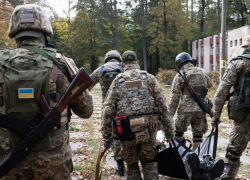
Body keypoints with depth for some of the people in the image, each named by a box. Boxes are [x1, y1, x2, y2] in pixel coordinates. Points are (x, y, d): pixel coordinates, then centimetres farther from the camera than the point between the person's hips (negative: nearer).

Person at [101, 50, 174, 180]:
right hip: (148, 129, 0)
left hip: (127, 130, 0)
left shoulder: (118, 80, 7)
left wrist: (105, 133, 8)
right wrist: (169, 130, 6)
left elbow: (108, 108, 1)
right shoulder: (149, 78, 7)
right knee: (149, 162, 18)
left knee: (132, 164, 17)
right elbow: (162, 105, 2)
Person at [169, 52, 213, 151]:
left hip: (186, 110, -4)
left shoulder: (179, 77, -5)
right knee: (198, 135, 12)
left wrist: (169, 115, -2)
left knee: (178, 133, 13)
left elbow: (174, 99, -6)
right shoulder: (202, 72, 7)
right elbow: (210, 84, 27)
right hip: (201, 109, 4)